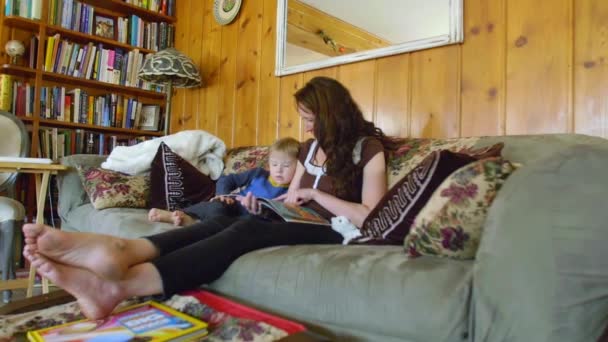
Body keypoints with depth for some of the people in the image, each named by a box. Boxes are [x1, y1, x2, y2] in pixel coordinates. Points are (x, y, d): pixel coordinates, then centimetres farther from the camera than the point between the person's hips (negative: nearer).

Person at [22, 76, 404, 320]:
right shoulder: (311, 147, 19)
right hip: (298, 222, 6)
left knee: (248, 230, -34)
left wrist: (313, 193, -12)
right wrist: (261, 203, -1)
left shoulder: (368, 148, -2)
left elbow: (371, 217, -13)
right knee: (226, 220, -26)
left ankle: (121, 284, -53)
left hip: (335, 231, -6)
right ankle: (119, 251, -50)